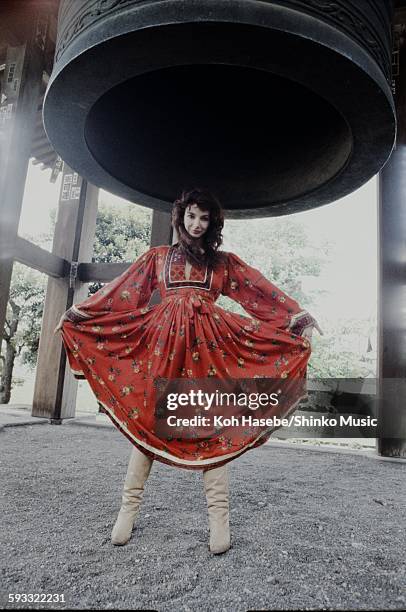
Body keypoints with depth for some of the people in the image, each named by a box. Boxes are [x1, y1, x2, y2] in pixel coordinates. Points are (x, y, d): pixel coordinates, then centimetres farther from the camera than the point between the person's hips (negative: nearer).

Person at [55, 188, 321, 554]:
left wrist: (295, 312, -4)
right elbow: (122, 292, 16)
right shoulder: (159, 256, 17)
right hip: (163, 338, 0)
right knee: (146, 418, -1)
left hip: (208, 341, 0)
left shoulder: (224, 261, 16)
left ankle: (219, 515, 2)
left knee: (211, 422, -4)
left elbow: (261, 290, 8)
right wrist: (83, 311, 12)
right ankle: (130, 506, 11)